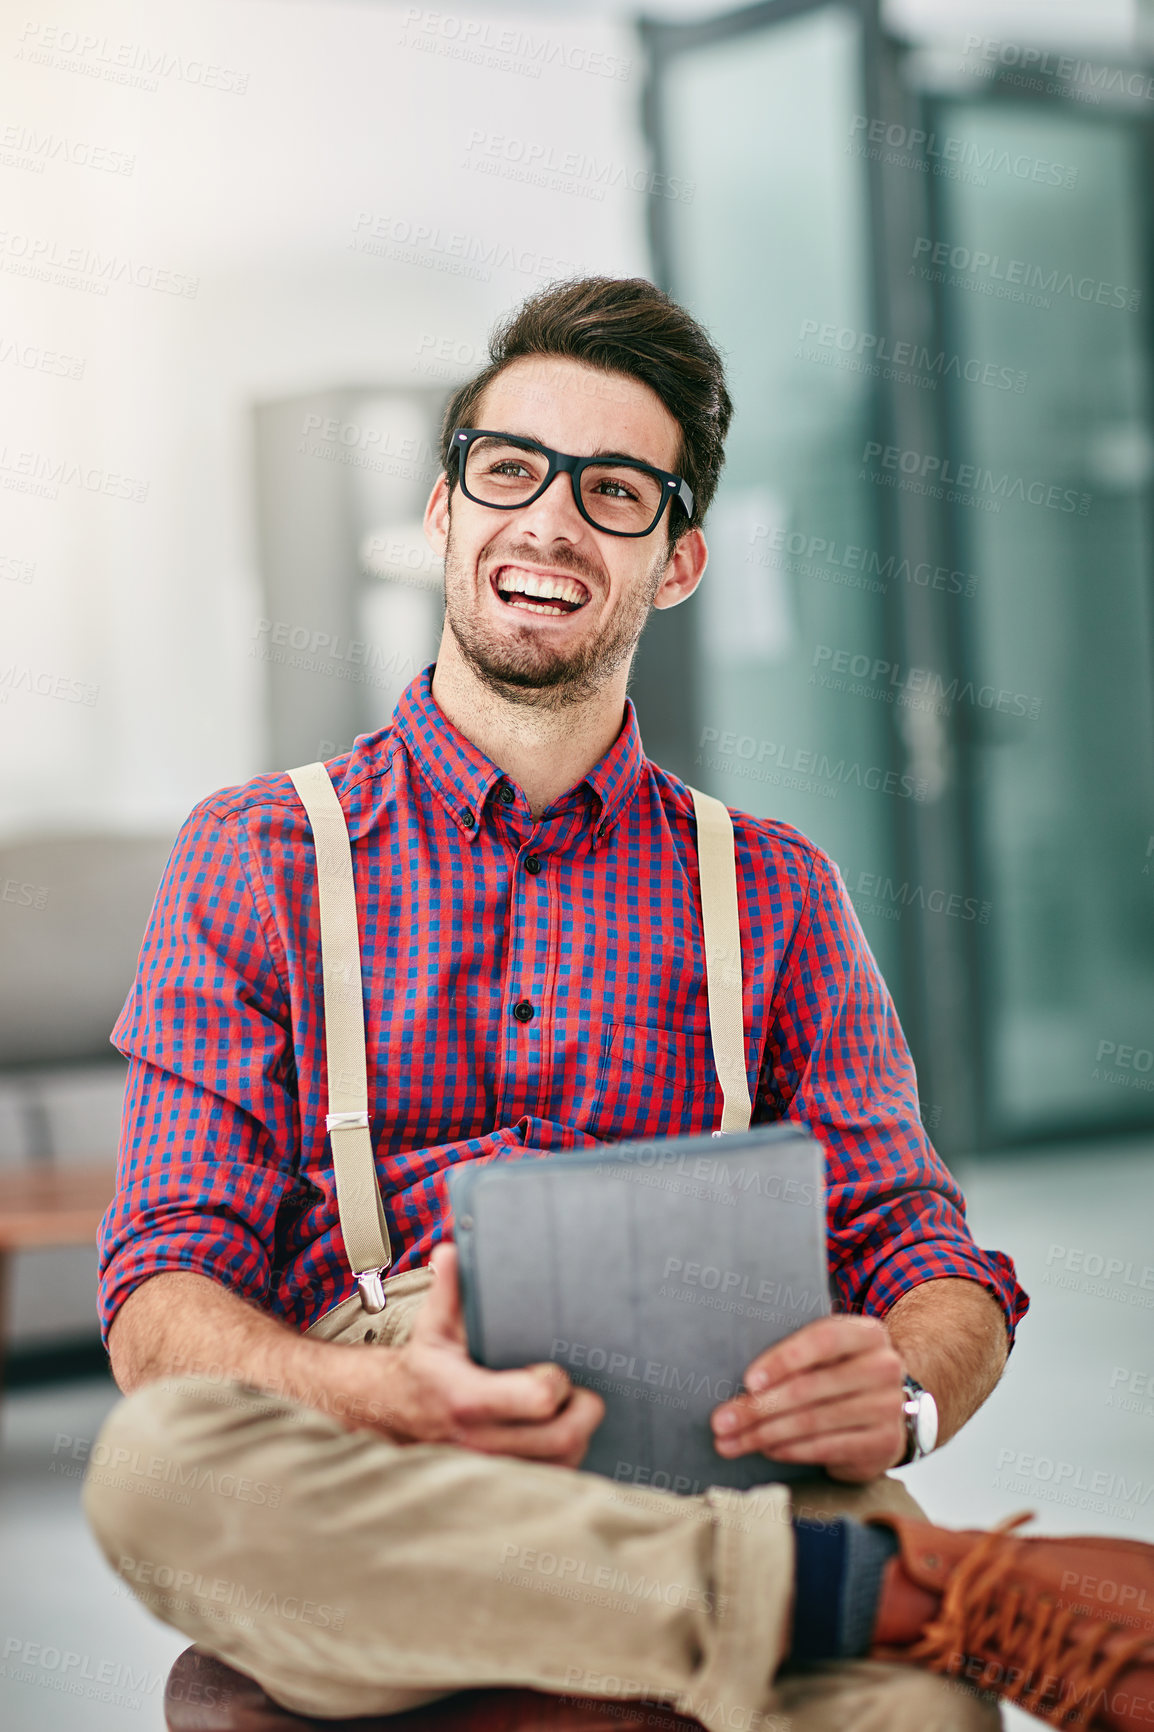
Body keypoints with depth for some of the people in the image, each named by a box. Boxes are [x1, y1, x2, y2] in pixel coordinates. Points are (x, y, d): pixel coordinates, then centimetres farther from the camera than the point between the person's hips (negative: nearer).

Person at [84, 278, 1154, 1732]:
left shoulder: (769, 888, 18)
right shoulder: (252, 861, 13)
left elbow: (920, 1253, 12)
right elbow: (163, 1303, 3)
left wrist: (898, 1389, -15)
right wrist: (381, 1394, -21)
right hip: (378, 1515, 3)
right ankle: (919, 1580, -31)